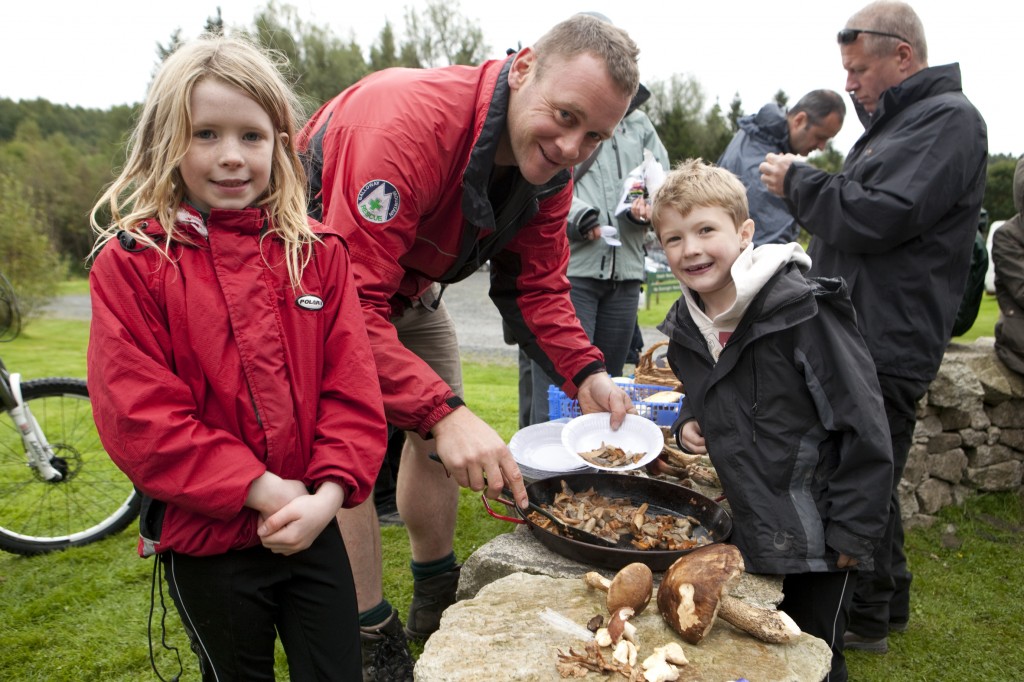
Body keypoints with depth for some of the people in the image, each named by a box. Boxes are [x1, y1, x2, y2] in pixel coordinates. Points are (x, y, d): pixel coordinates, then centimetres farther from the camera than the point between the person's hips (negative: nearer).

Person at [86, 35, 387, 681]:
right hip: (204, 540, -1)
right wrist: (259, 489, -19)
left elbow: (352, 386, -3)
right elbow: (137, 414, -14)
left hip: (313, 527, 2)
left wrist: (330, 491, -16)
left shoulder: (318, 251, -1)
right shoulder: (130, 263, -9)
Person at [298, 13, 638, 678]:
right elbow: (353, 305, -44)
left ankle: (436, 603, 30)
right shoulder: (408, 121, -40)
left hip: (409, 284, 7)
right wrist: (443, 412, -52)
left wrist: (586, 373, -25)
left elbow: (538, 286, -9)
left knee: (440, 431, 9)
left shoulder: (549, 167, -15)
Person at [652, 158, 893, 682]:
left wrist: (851, 531, -15)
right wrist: (690, 422, 0)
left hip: (814, 534, -6)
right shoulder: (686, 325, 1)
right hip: (745, 528, 6)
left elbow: (865, 428, -18)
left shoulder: (803, 313, -21)